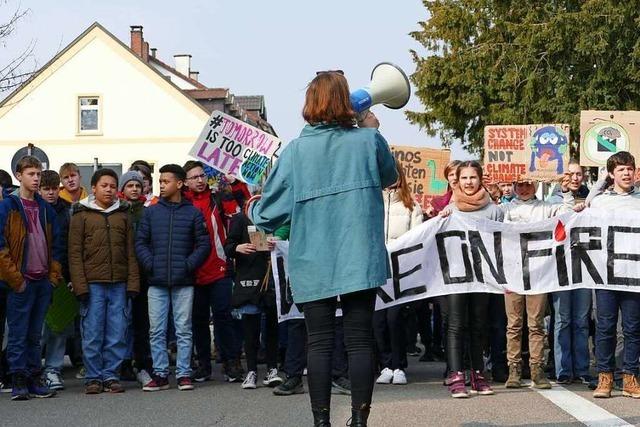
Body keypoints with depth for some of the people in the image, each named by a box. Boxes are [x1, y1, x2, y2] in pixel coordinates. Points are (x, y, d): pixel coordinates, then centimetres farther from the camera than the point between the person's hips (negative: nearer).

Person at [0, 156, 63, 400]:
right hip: (21, 281, -5)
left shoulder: (45, 208, 13)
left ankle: (34, 379, 15)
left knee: (35, 334, 10)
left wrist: (54, 275, 5)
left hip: (43, 281, 5)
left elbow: (55, 243, 16)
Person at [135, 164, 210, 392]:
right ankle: (160, 374, 7)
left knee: (184, 330, 2)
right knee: (156, 331, 2)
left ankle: (183, 374, 7)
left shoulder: (193, 213, 4)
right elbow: (140, 242, 8)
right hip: (157, 283, 2)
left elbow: (204, 244, 2)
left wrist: (189, 264, -11)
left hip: (183, 283, -2)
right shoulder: (151, 212, 9)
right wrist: (150, 264, -7)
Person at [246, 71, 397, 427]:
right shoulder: (369, 140, -2)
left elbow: (270, 213, 0)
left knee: (320, 342, 5)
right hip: (360, 259, 0)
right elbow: (390, 176, 20)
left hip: (314, 264, 0)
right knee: (360, 339, 4)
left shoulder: (296, 150, -4)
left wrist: (252, 210, 22)